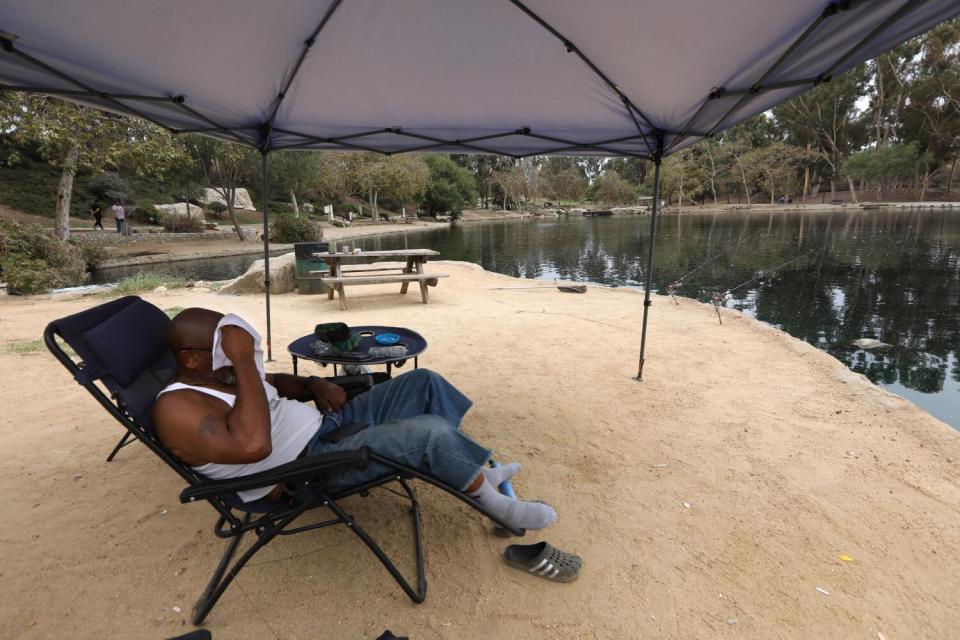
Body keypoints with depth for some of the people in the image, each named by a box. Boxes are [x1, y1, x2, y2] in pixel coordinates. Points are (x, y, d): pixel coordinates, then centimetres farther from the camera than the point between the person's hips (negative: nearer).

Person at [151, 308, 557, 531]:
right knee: (430, 432, -26)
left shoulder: (218, 372, 8)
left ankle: (477, 472, 13)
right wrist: (243, 360, -31)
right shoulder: (176, 407, -20)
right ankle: (497, 504, 0)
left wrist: (312, 385, 6)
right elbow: (253, 444, -37)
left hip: (325, 424, 10)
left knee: (423, 383, 3)